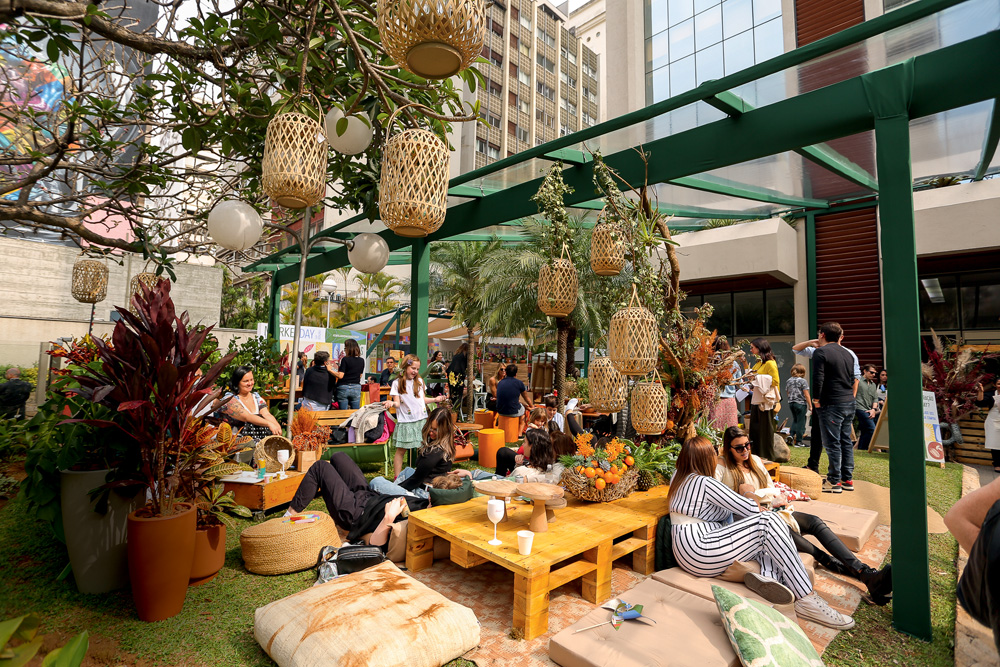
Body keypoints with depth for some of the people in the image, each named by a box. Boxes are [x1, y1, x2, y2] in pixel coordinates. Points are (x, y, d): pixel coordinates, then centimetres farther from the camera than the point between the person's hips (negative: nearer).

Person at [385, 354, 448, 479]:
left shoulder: (419, 381, 13)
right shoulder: (397, 383, 0)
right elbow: (397, 403, -5)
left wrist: (435, 399, 15)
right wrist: (391, 403, -25)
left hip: (421, 420, 4)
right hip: (405, 421, -4)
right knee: (400, 450, 0)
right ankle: (397, 477, 10)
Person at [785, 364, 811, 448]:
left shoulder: (788, 381, 7)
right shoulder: (803, 381, -9)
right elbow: (806, 395, -10)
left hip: (791, 403, 5)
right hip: (801, 403, -5)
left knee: (795, 420, 20)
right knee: (800, 422, 1)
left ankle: (792, 435, 8)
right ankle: (798, 441, 4)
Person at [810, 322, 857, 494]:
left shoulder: (821, 352, -10)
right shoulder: (847, 353, 14)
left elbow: (818, 378, -16)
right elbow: (853, 379, 18)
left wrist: (816, 399, -6)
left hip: (832, 404, -8)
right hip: (849, 403, 8)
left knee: (832, 443, -3)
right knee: (846, 441, 13)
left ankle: (834, 481, 2)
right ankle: (848, 479, 19)